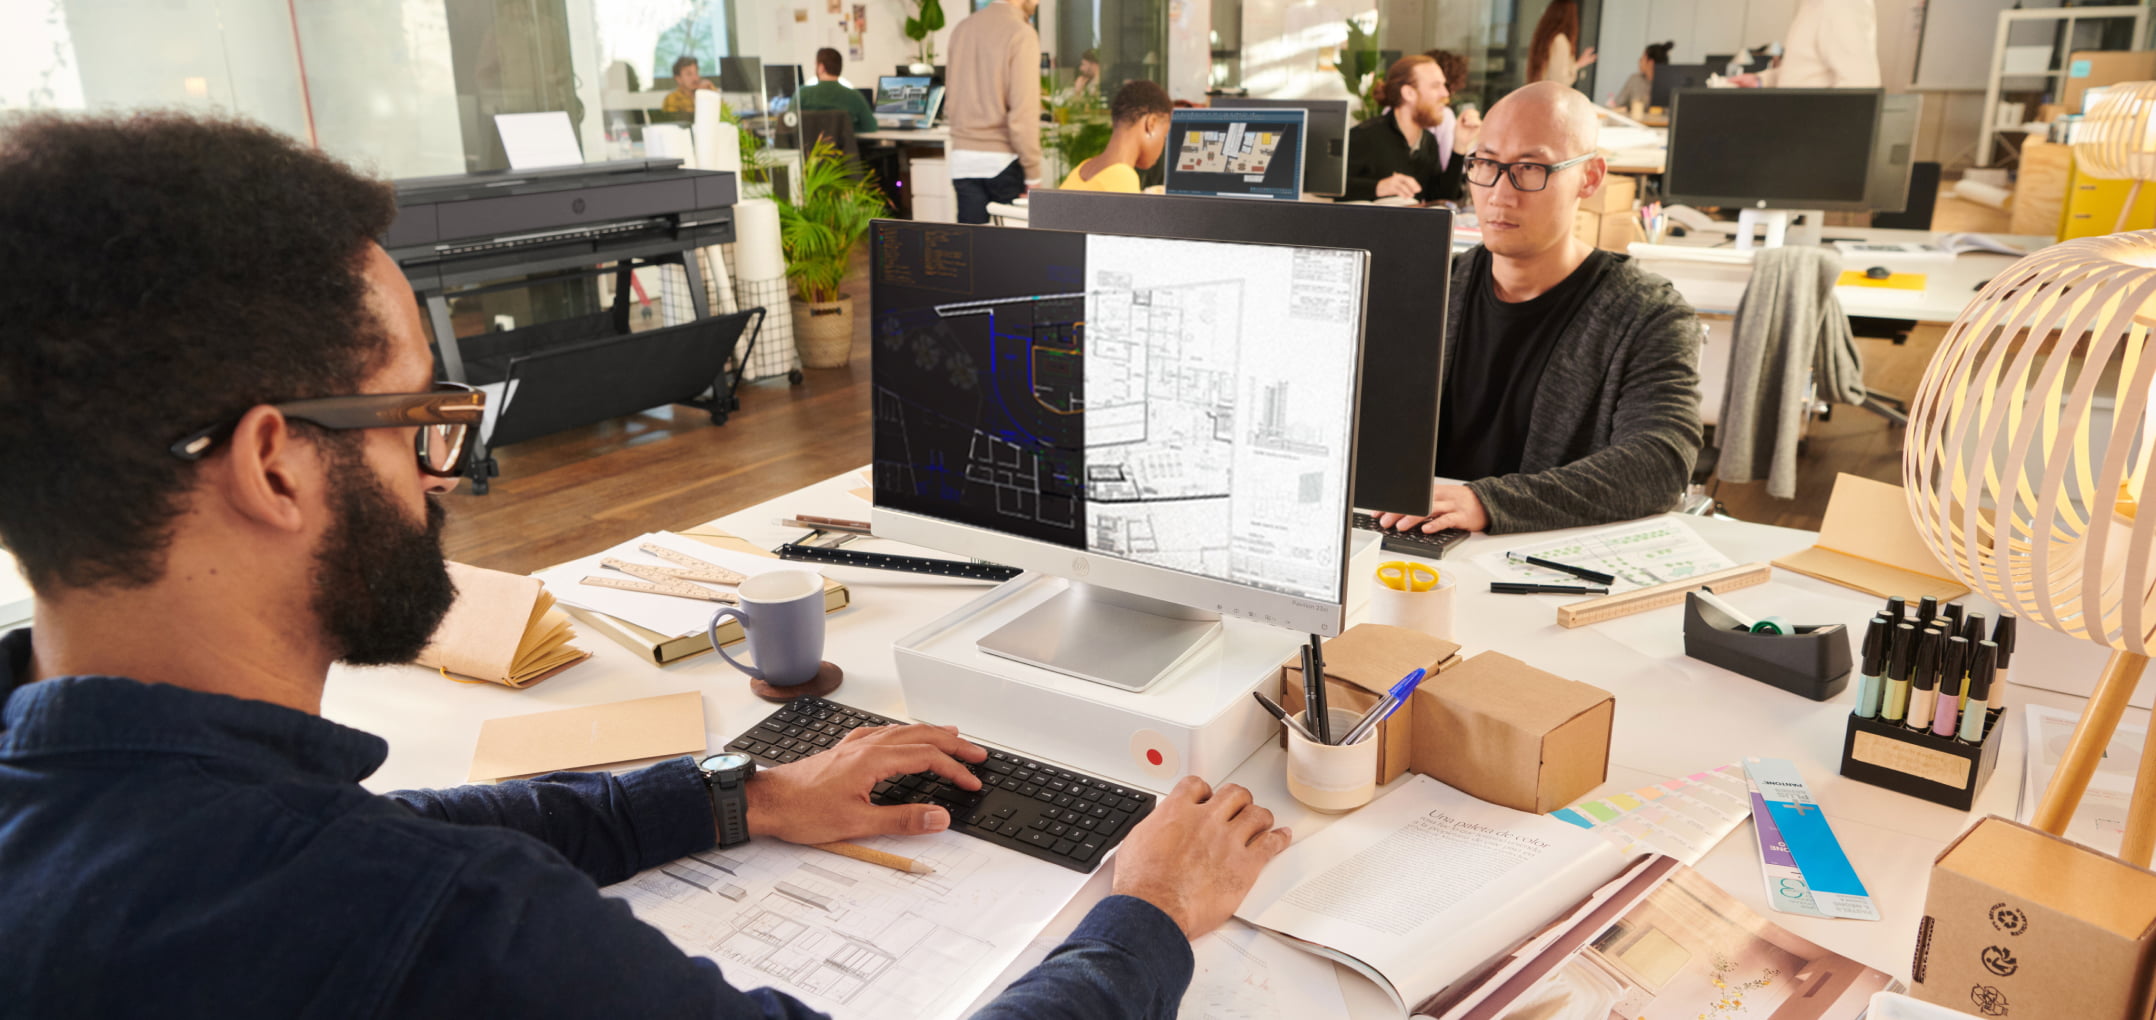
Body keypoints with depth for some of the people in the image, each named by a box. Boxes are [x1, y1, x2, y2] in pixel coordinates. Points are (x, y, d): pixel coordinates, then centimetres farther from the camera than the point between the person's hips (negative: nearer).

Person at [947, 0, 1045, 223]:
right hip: (1003, 160, -5)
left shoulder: (962, 28, 10)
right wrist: (1033, 176, -13)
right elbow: (1024, 111, -16)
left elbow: (950, 102, 15)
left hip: (963, 158, 5)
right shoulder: (1021, 33, -10)